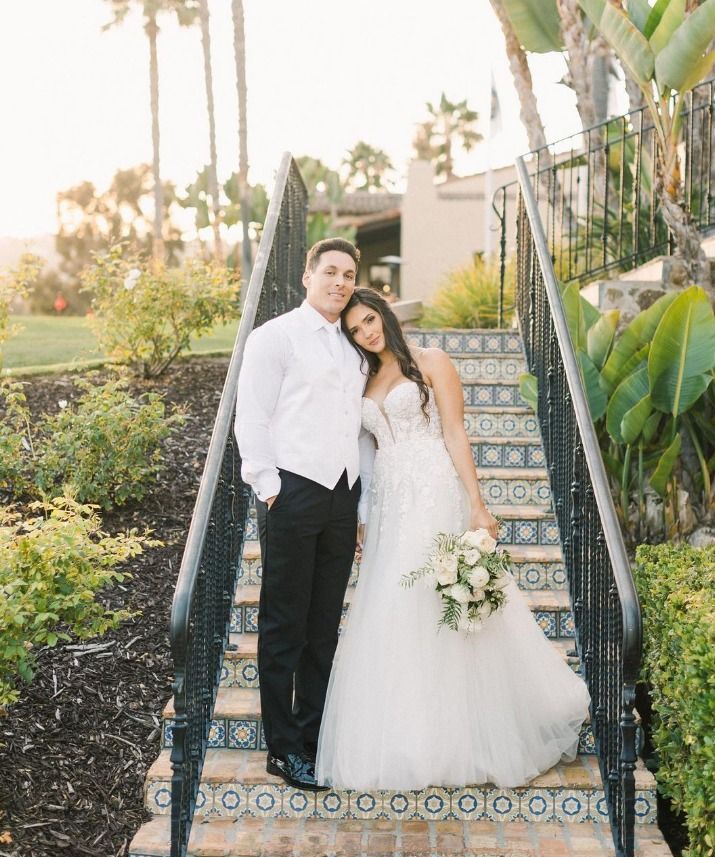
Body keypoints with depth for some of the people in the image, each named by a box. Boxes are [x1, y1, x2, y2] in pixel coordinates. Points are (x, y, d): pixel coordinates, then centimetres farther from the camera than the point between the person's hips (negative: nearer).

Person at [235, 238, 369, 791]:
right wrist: (268, 488, -13)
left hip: (342, 496, 6)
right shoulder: (275, 336, -1)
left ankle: (315, 736, 23)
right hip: (292, 492, -6)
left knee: (325, 626, 12)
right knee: (284, 626, 2)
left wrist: (360, 498, 13)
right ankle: (283, 749, 11)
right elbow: (251, 419, -6)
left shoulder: (353, 347, 19)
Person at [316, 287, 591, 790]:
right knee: (390, 620, 4)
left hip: (435, 497, -6)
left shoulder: (431, 362, 1)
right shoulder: (366, 383, 17)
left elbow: (455, 434, -7)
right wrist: (358, 521, 10)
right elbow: (370, 451, 17)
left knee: (442, 612, -6)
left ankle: (460, 737, 7)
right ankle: (406, 739, 16)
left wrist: (476, 505, -15)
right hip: (388, 505, 6)